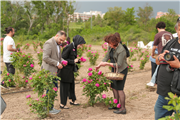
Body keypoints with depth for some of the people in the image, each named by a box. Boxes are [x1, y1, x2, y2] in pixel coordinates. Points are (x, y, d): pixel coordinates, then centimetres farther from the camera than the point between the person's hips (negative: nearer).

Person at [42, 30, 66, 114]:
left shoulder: (57, 44, 14)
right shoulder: (49, 43, -16)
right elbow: (45, 58, -23)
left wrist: (62, 61, 2)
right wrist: (57, 63, -18)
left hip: (54, 71, 10)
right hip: (49, 71, -10)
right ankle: (49, 108, 10)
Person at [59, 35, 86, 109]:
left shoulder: (74, 48, 9)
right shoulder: (68, 47, -19)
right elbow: (63, 59, -20)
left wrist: (78, 60, 1)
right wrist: (73, 61, -17)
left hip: (70, 71, 9)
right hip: (65, 71, -9)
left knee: (72, 85, 17)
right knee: (65, 86, -1)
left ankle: (72, 100, 32)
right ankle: (62, 104, 9)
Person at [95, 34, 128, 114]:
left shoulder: (121, 50, -26)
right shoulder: (111, 47, -1)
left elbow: (118, 64, -26)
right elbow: (107, 57, 7)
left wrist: (107, 64, -27)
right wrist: (99, 65, -3)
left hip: (122, 70, -9)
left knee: (119, 88, -8)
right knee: (114, 87, 13)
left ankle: (123, 109, -1)